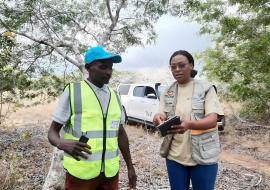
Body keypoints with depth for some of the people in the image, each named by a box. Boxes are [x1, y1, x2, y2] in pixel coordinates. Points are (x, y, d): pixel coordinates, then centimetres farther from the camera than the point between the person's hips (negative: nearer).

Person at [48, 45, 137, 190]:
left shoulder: (114, 96, 5)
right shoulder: (72, 91, -9)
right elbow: (52, 132, -4)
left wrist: (130, 166, 13)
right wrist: (62, 144, -26)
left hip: (110, 172, 4)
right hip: (81, 173, -4)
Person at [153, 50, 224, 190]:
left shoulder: (206, 88, -6)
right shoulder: (168, 92, 5)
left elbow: (212, 120, -16)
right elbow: (162, 117, 1)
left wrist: (189, 124, -36)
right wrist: (158, 119, -24)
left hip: (203, 155, -2)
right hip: (174, 155, 3)